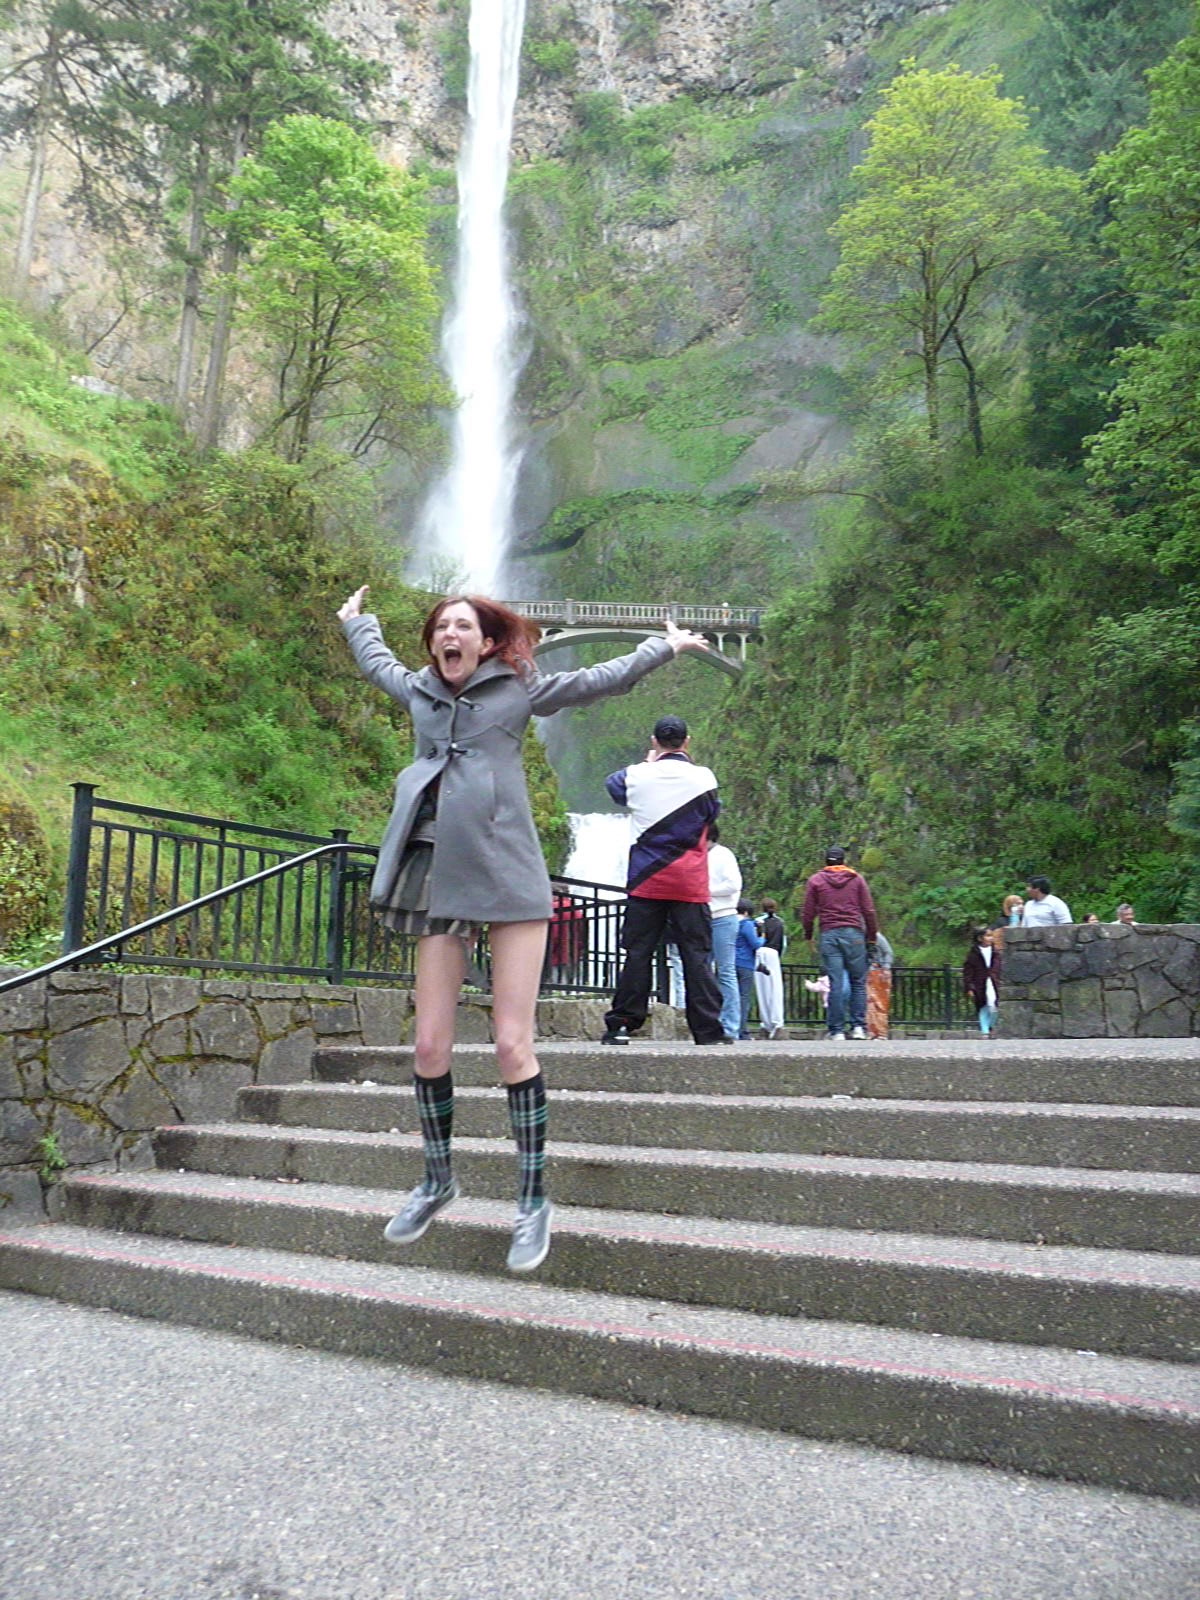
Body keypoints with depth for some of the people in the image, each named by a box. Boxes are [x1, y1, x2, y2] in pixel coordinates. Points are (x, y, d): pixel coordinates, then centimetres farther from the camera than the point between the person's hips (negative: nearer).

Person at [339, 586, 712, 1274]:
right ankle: (438, 1181, 25)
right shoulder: (419, 691, 16)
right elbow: (376, 661, 38)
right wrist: (358, 620, 54)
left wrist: (665, 647, 14)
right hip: (439, 879, 4)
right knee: (430, 1046, 4)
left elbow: (602, 679, 12)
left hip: (509, 880, -4)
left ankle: (534, 1199, 6)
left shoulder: (519, 689, 5)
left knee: (513, 1045, -7)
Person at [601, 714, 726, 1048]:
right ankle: (708, 1030, 2)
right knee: (697, 955, 2)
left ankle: (621, 1024, 5)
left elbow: (612, 783, 21)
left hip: (646, 880, 1)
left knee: (637, 952, 5)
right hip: (691, 883, 0)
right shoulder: (703, 777, -3)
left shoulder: (637, 776, -1)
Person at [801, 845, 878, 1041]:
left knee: (835, 985, -1)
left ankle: (837, 1030, -1)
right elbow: (869, 911, 6)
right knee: (858, 983, 7)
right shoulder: (856, 878, 9)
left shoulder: (815, 880, 8)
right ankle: (858, 1027, 0)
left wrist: (808, 936, 18)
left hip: (829, 935, 0)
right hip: (854, 934, 0)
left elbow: (807, 913, 6)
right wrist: (872, 936, 13)